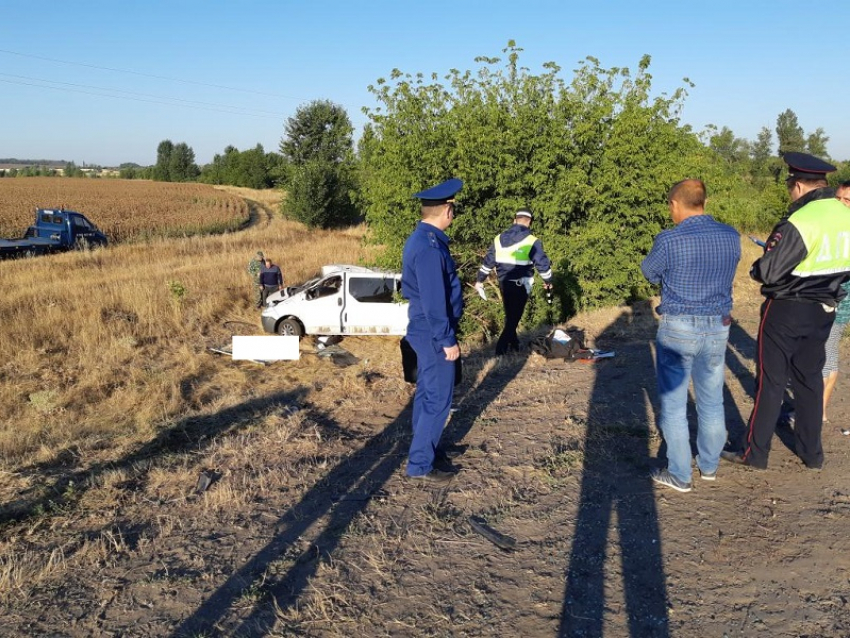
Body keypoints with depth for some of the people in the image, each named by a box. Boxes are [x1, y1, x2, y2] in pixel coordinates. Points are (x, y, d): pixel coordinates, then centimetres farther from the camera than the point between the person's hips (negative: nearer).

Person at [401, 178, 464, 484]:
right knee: (438, 399, -3)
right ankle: (420, 464, 5)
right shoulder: (430, 248, -24)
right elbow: (434, 302, -25)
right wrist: (448, 340, -18)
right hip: (434, 334, -10)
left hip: (424, 329, 10)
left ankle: (424, 444, 34)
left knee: (426, 392, 20)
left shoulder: (418, 240, 8)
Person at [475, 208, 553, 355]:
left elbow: (488, 261, 9)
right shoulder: (532, 241, -12)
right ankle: (501, 347, -3)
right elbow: (542, 263, -7)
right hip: (520, 284, -5)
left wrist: (480, 280, 19)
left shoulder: (499, 239, 4)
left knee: (509, 314, 19)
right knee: (514, 316, 3)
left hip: (504, 282, 5)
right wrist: (548, 281, 10)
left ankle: (513, 343, 30)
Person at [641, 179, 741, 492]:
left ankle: (679, 476, 16)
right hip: (718, 329, 5)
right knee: (712, 402, 19)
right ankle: (709, 466, 34)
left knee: (673, 404, 8)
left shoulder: (668, 239, -16)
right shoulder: (731, 237, -2)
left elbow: (650, 273, 1)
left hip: (678, 330, -5)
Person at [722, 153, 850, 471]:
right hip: (824, 310, 7)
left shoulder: (800, 222, -22)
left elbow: (767, 272, -21)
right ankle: (812, 453, 26)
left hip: (787, 310, -7)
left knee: (771, 381, 2)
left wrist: (755, 267, -1)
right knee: (810, 379, 17)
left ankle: (754, 453, 11)